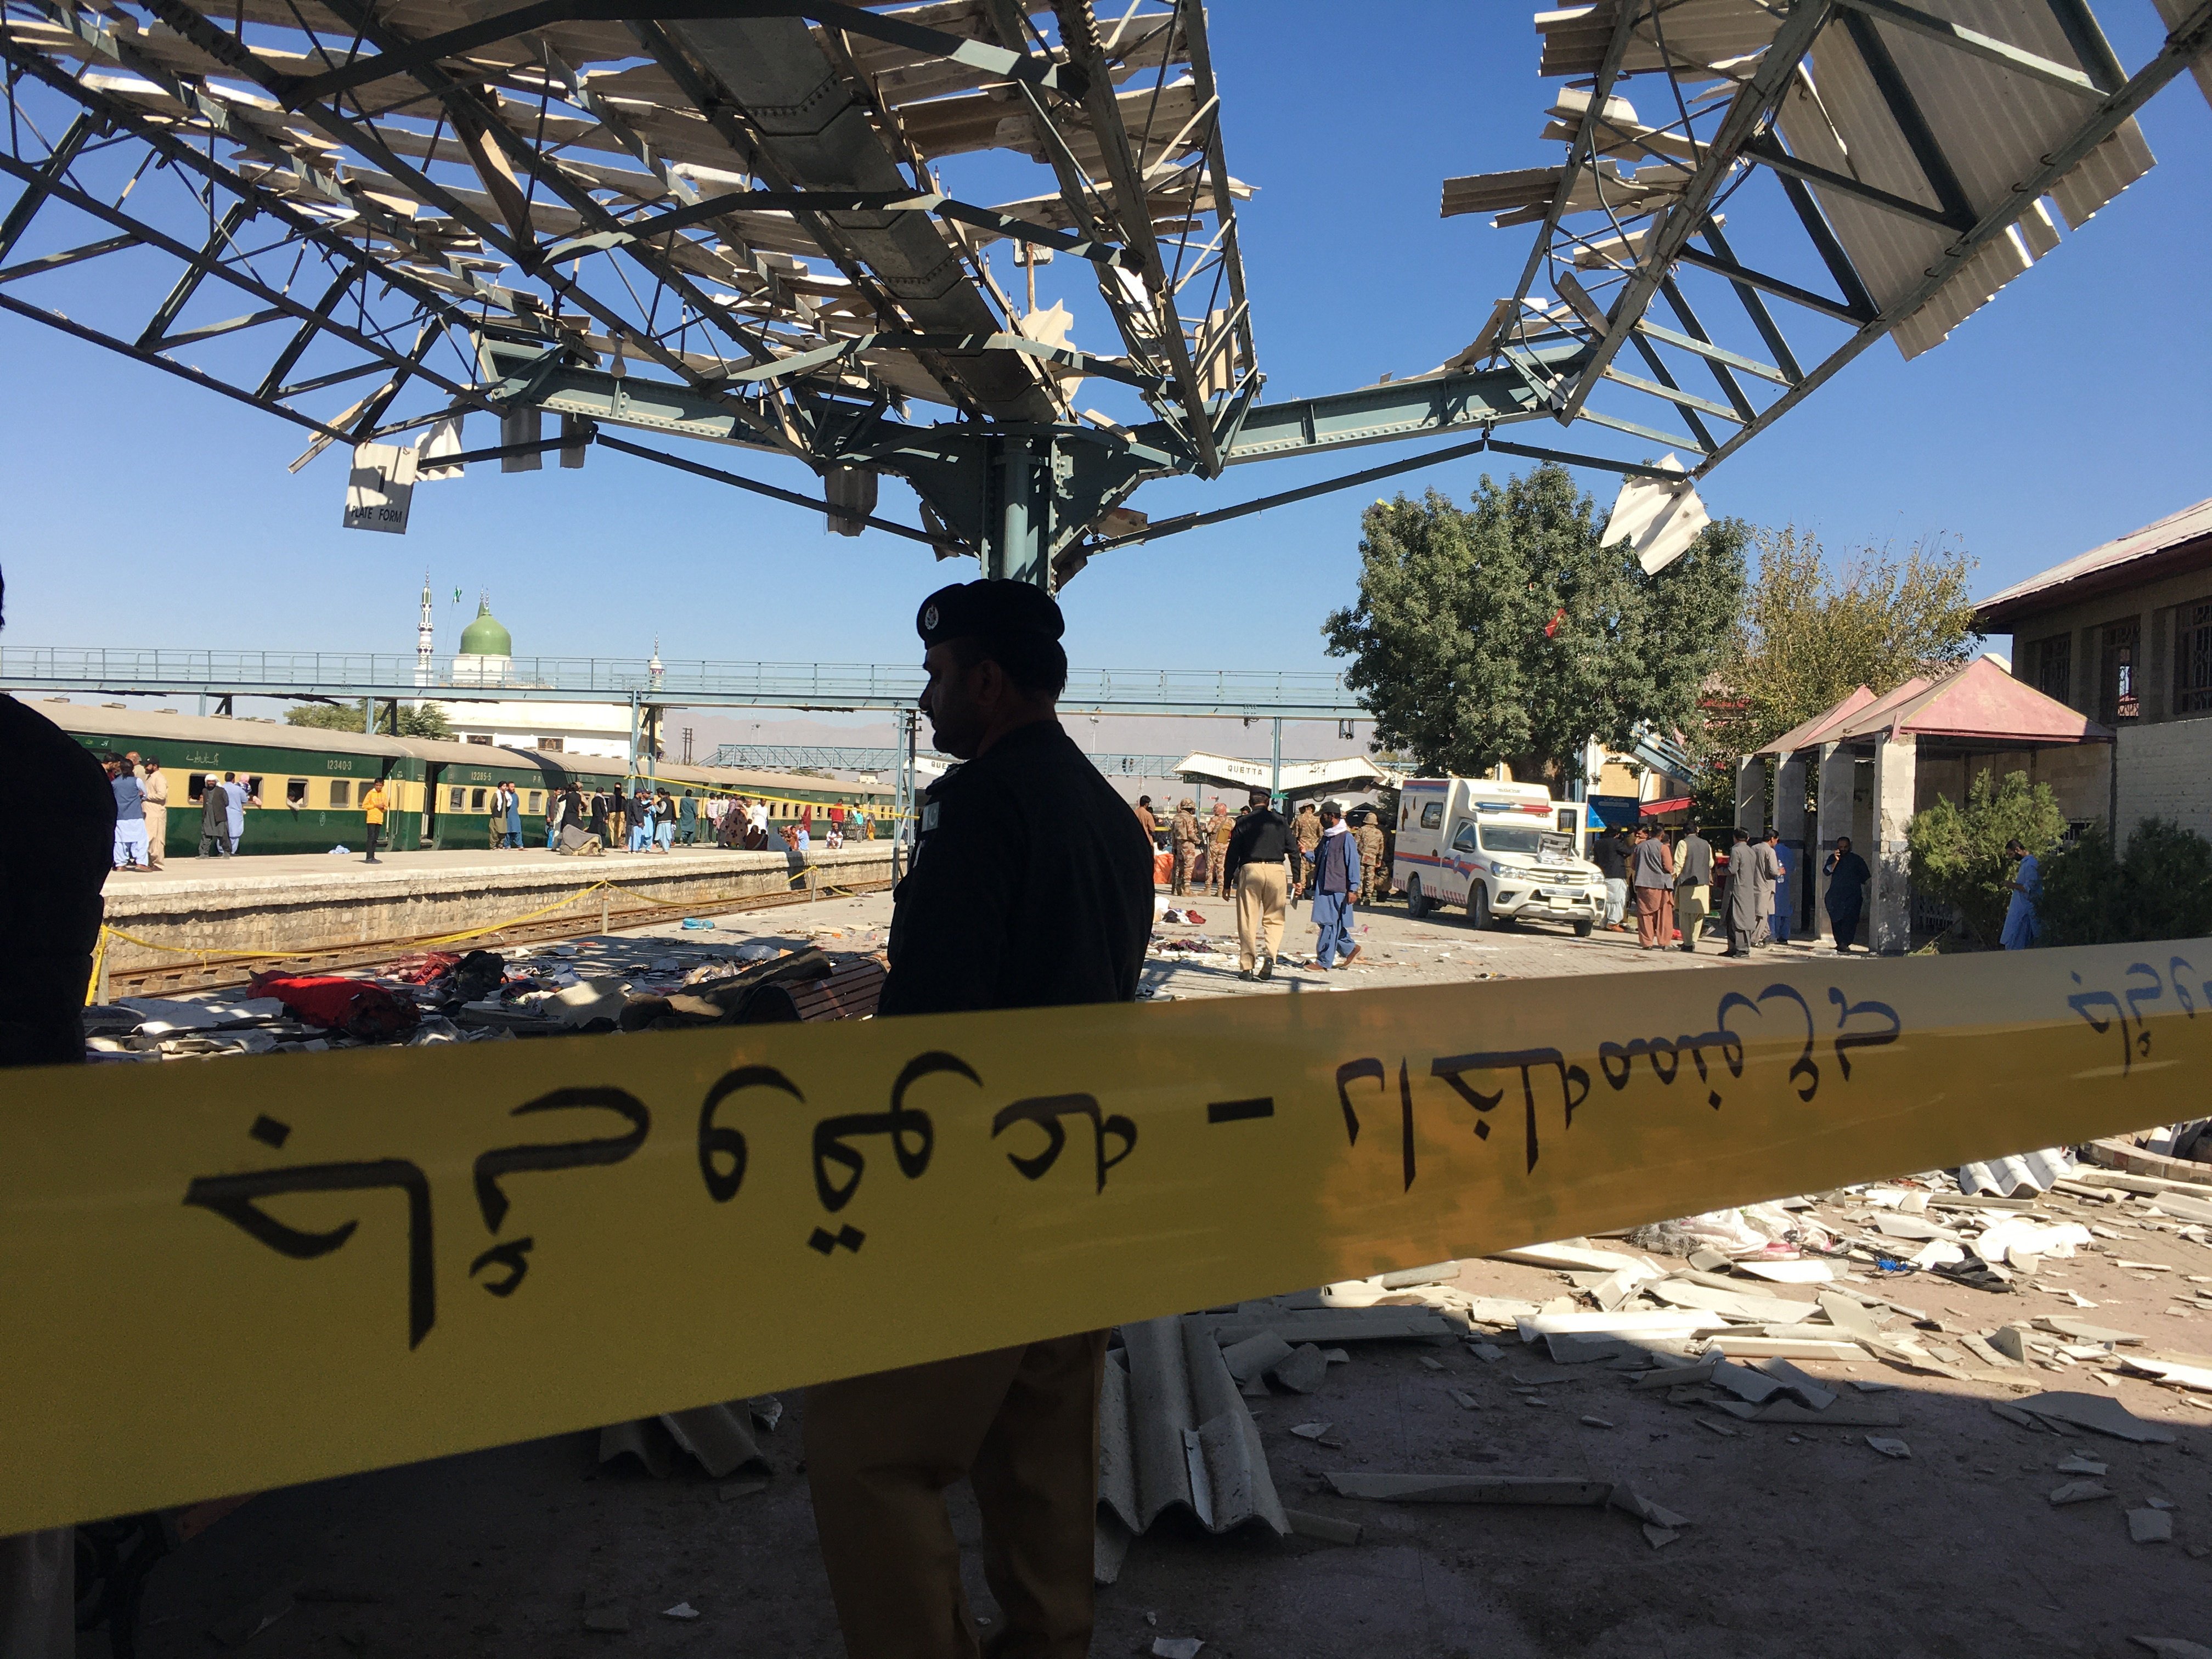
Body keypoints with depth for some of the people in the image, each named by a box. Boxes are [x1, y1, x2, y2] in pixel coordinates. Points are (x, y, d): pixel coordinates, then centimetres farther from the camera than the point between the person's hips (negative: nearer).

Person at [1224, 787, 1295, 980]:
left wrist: (1227, 883, 9)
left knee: (1248, 921, 4)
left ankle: (1247, 967, 3)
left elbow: (1233, 854, 5)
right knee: (1274, 919, 10)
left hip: (1250, 869, -1)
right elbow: (1292, 849, 11)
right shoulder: (1279, 820, 9)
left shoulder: (1243, 821, 5)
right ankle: (1270, 956, -12)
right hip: (1277, 870, 1)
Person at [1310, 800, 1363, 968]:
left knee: (1330, 924, -6)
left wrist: (1353, 889, -15)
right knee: (1327, 923, 13)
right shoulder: (1326, 837, 16)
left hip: (1338, 890, -9)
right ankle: (1350, 948, 29)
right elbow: (1318, 858, 28)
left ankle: (1324, 962, -3)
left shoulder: (1346, 838, -10)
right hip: (1323, 888, 9)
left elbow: (1353, 864, -12)